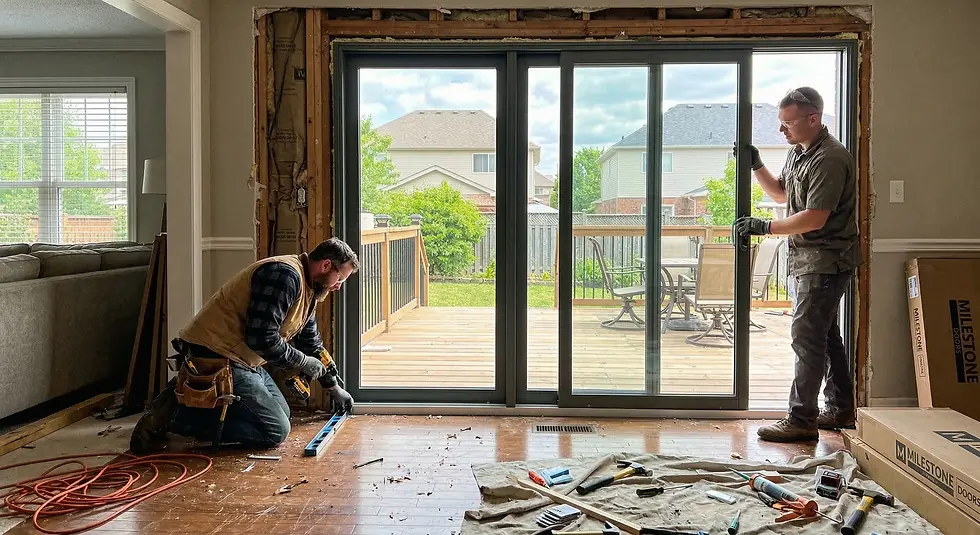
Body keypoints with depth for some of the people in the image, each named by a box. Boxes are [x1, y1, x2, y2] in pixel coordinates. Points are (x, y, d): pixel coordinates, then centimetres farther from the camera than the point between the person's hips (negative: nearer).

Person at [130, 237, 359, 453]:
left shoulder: (307, 288, 14)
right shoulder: (284, 275, -20)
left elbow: (311, 341, 25)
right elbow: (262, 338, -27)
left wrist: (333, 387, 28)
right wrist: (303, 363, -12)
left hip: (240, 359, 11)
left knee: (281, 412, 18)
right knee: (276, 431, -10)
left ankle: (189, 398, 15)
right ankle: (174, 414, -9)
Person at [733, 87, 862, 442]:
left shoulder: (830, 159, -19)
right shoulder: (797, 153, 12)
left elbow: (814, 218, -24)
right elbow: (781, 193, 25)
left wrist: (765, 227, -19)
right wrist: (755, 165, 11)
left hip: (826, 260, -10)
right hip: (808, 258, 10)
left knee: (806, 335, -10)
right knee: (825, 334, 16)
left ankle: (801, 420, -4)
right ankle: (840, 410, 27)